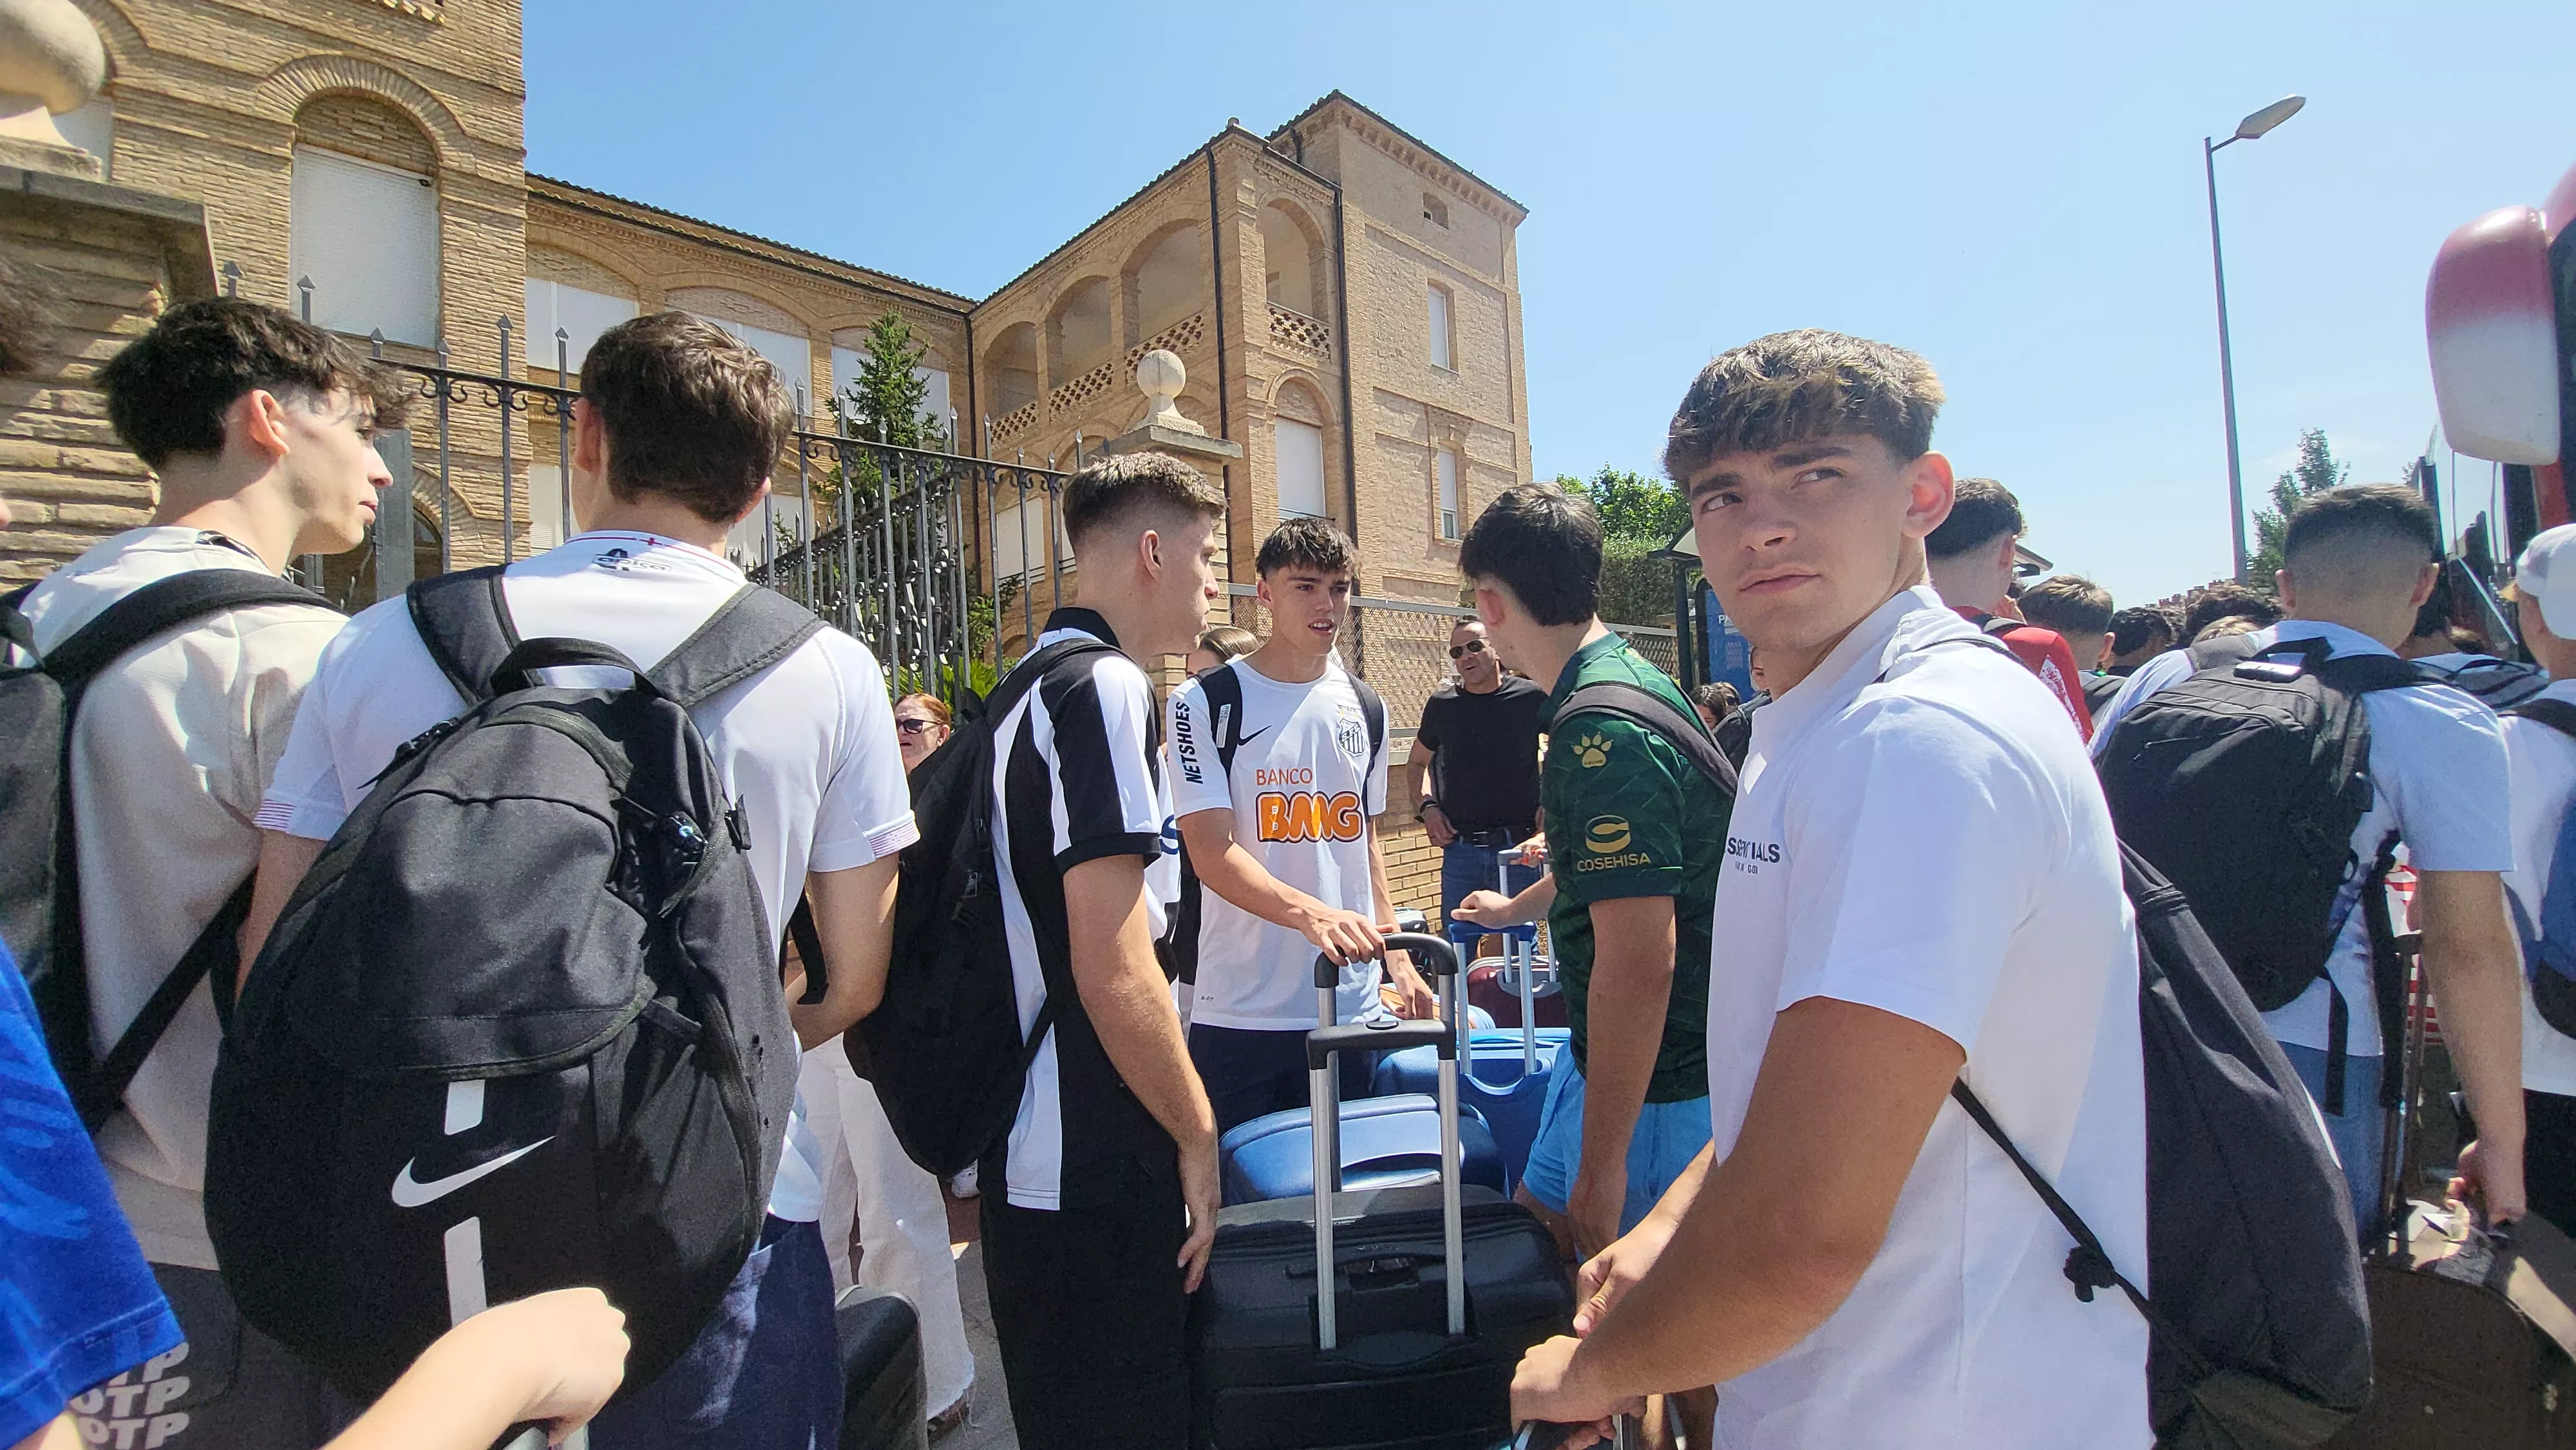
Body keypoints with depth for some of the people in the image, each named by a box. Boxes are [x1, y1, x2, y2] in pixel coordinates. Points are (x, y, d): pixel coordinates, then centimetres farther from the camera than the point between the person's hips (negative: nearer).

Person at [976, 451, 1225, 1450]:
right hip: (1095, 1173, -10)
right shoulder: (1106, 686, -18)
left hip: (1026, 1156, 10)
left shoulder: (1027, 690, 12)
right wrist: (1198, 1133, -10)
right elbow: (1113, 969, -23)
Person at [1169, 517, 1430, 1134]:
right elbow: (1213, 854, -14)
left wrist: (1397, 957, 11)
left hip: (1351, 1008, 4)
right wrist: (1313, 914, -29)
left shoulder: (1365, 708, 10)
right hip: (1241, 1014, -4)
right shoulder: (1204, 704, -6)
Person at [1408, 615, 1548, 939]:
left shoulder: (1531, 698, -1)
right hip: (1459, 847, 2)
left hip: (1517, 847, -2)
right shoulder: (1442, 704, 6)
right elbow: (1416, 763, 20)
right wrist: (1428, 806, 3)